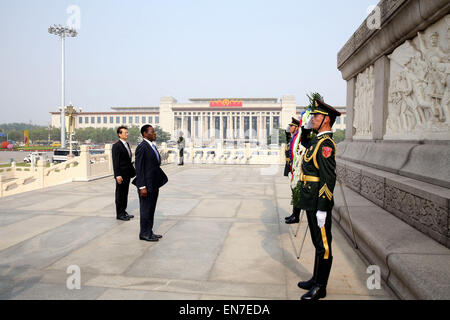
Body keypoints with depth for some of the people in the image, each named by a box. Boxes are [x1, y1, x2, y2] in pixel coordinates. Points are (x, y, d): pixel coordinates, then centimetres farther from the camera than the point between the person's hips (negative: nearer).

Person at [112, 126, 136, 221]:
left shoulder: (127, 144, 13)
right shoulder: (116, 145, -13)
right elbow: (115, 162, -17)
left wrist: (132, 171, 14)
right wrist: (118, 175, -21)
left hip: (127, 174, 8)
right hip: (121, 175, -8)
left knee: (125, 194, 15)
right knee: (120, 194, 1)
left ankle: (123, 212, 25)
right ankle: (119, 214, 10)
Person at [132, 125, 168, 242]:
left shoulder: (152, 146, 14)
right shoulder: (142, 147, -14)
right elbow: (139, 169, -17)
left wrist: (161, 180, 14)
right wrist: (142, 187, -20)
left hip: (154, 185, 9)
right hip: (146, 185, -9)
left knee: (151, 209, 16)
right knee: (146, 209, 2)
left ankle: (149, 232, 27)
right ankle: (144, 234, 14)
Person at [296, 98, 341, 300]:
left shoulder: (326, 144, -18)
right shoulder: (318, 140, 12)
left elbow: (328, 179, -23)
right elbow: (304, 143, 38)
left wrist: (322, 209, -24)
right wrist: (307, 127, 19)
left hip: (319, 203, -10)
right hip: (311, 202, 10)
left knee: (323, 245, 2)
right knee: (318, 242, 18)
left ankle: (320, 288, 13)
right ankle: (316, 280, 31)